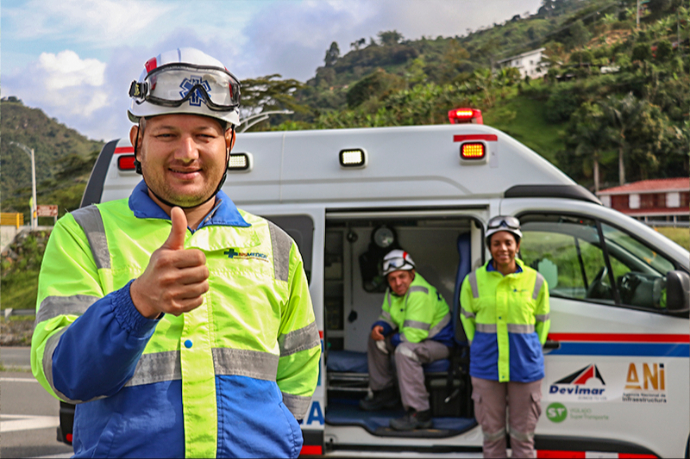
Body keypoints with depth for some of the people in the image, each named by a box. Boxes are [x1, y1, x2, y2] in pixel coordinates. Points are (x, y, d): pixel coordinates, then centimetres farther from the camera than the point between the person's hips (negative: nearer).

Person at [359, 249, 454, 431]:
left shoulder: (420, 294, -29)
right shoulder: (394, 290, 1)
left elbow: (413, 335, -32)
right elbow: (388, 318, 12)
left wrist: (393, 339, -13)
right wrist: (379, 327, -12)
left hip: (439, 343, -10)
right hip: (417, 337, 10)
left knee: (404, 351, -36)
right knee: (377, 340, 11)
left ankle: (420, 414, -34)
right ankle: (385, 394, 21)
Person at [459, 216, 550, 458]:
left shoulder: (535, 281, 0)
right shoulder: (473, 281, -1)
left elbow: (542, 322, 11)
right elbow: (467, 318, 11)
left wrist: (529, 351, 6)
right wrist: (481, 349, 7)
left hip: (525, 368, 0)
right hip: (486, 368, 0)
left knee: (523, 436, 8)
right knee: (492, 434, 9)